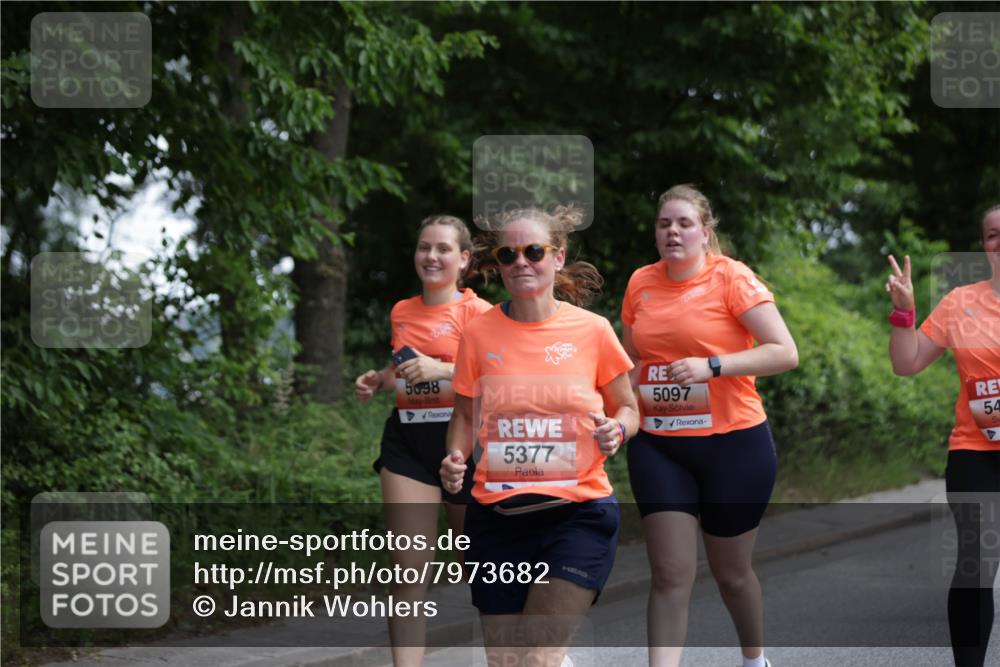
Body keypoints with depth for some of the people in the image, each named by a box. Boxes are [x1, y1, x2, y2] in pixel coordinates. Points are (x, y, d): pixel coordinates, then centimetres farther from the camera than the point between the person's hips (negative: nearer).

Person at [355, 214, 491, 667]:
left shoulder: (476, 311, -6)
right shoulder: (401, 312, 11)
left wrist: (440, 369, -27)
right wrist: (378, 380, 8)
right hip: (407, 439, 4)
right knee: (408, 569, -6)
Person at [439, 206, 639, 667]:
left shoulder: (591, 330, -3)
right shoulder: (480, 333, 1)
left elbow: (627, 409, 9)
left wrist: (615, 430, -13)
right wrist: (455, 458, -7)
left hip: (577, 513, -2)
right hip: (496, 519, 2)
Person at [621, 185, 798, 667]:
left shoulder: (731, 278, -10)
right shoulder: (641, 283, 4)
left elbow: (785, 353, -17)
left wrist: (712, 366, -24)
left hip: (733, 444, -3)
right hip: (658, 446, 3)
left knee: (731, 573, 11)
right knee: (670, 574, -6)